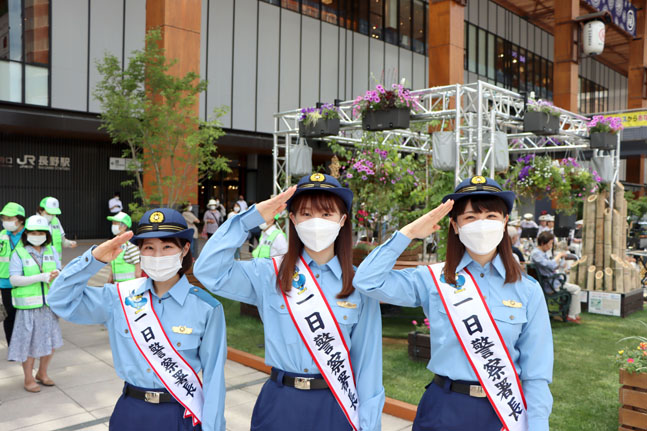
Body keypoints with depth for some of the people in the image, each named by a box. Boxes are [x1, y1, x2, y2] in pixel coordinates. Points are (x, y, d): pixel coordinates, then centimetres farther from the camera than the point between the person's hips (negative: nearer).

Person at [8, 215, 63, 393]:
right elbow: (14, 279, -13)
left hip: (49, 304, 4)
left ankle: (42, 373, 33)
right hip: (28, 306, -4)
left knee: (50, 342, 12)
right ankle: (29, 380, 22)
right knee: (29, 342, 5)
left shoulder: (51, 251, 5)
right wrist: (41, 277, -22)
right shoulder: (19, 253, -6)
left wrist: (56, 274, -21)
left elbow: (59, 271, 4)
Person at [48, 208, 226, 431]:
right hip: (130, 411, 3)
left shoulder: (205, 308, -13)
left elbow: (213, 376, -9)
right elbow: (61, 300, -2)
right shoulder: (121, 297, -4)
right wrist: (94, 258, -15)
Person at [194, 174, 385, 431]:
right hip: (280, 404, 0)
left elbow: (367, 357, -1)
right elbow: (208, 269, -15)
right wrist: (251, 218, -16)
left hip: (336, 406, 0)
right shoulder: (270, 275, -4)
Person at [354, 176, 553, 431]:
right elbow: (367, 281, -15)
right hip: (443, 409, 0)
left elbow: (536, 373, -1)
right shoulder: (433, 280, -5)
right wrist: (409, 233, -13)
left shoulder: (528, 290, -3)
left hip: (505, 410, 1)